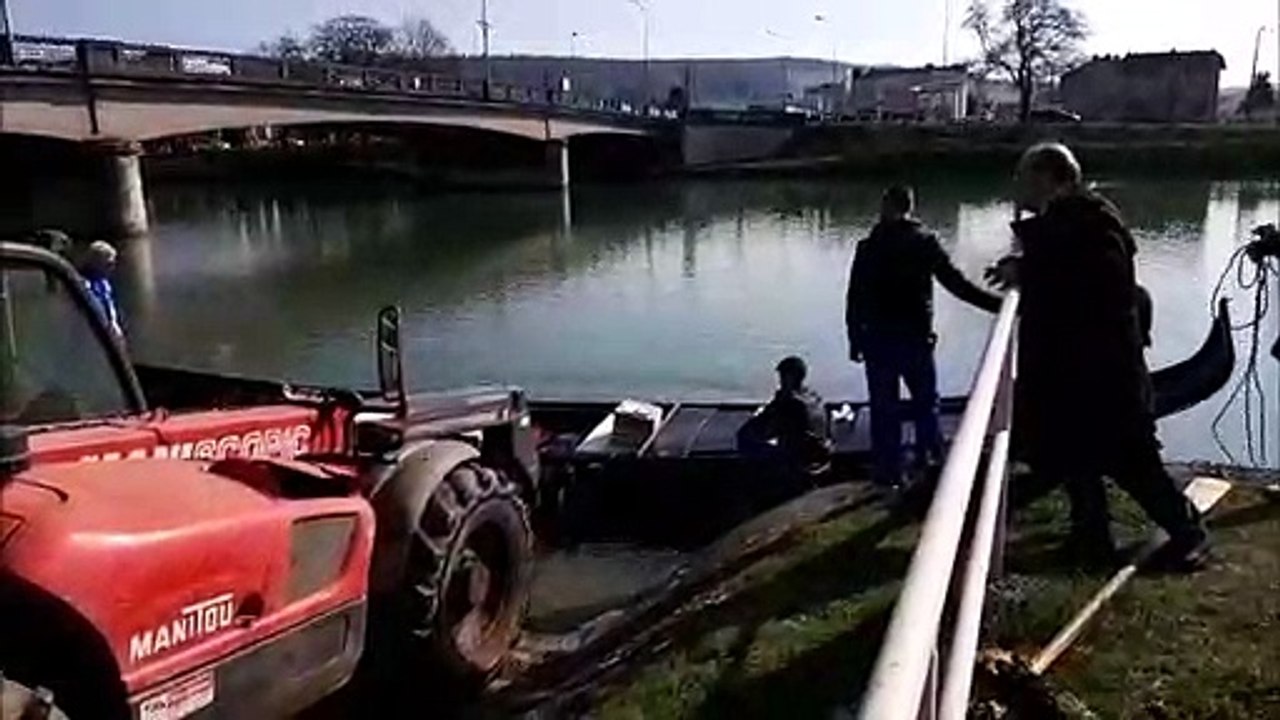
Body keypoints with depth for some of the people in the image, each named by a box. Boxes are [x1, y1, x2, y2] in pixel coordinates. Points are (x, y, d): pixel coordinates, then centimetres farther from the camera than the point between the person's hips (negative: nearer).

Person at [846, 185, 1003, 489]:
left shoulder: (869, 247, -1)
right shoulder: (925, 242, -2)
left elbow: (855, 298, -1)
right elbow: (956, 283, -5)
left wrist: (855, 339, 6)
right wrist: (997, 303, 0)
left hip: (878, 339, 0)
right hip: (916, 338, 0)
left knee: (884, 408, 7)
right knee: (926, 403, 15)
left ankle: (889, 471, 12)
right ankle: (930, 460, 14)